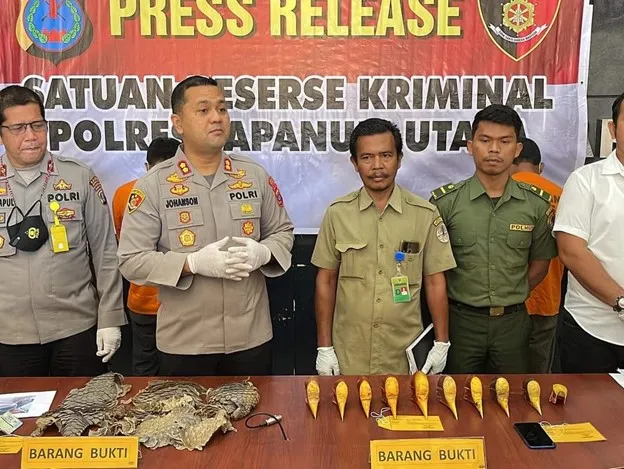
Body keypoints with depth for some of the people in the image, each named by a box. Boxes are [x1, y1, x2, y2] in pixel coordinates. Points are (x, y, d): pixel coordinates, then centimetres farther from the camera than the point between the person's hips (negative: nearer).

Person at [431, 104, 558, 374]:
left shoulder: (537, 204, -1)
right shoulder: (445, 201, -7)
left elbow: (540, 263, 9)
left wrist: (511, 298, 4)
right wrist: (463, 300, 0)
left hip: (513, 321, 2)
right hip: (460, 319, -1)